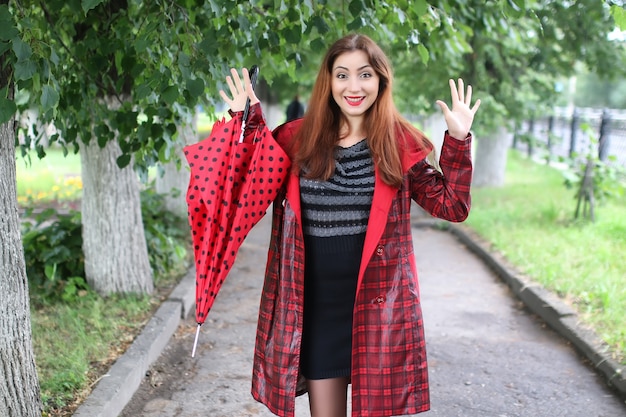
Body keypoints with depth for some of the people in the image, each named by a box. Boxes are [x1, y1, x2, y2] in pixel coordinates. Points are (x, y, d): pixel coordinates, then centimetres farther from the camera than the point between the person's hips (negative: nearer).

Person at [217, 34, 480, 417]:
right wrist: (248, 122, 4)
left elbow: (452, 206, -1)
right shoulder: (300, 139, 2)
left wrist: (458, 140, -11)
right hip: (316, 305, 2)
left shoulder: (399, 144, -3)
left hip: (379, 303, -1)